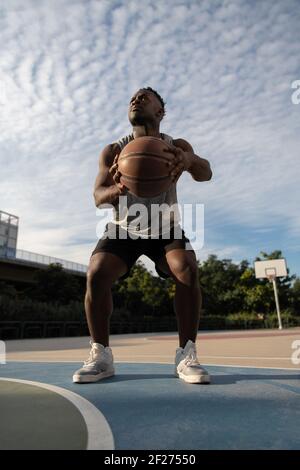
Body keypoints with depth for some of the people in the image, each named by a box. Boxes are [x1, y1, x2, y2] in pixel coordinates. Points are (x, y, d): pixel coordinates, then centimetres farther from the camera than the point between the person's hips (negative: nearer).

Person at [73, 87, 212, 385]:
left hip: (165, 228, 0)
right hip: (123, 229, 1)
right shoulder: (113, 151, -9)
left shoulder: (176, 146, -8)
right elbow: (98, 197, -19)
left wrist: (190, 160, -53)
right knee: (96, 274, -24)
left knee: (188, 270, -28)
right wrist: (117, 190, -44)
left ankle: (186, 354, -14)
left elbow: (205, 173, -28)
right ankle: (100, 355, -7)